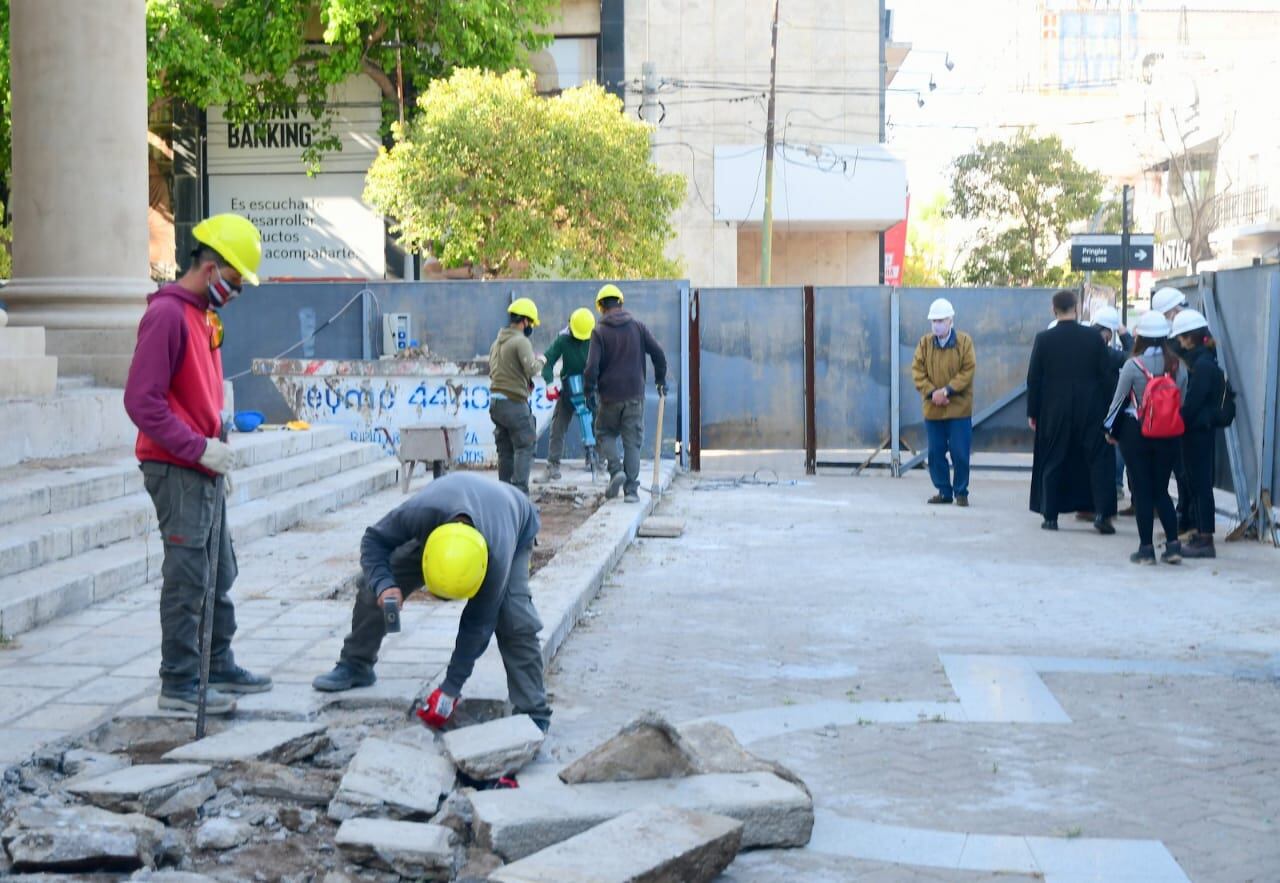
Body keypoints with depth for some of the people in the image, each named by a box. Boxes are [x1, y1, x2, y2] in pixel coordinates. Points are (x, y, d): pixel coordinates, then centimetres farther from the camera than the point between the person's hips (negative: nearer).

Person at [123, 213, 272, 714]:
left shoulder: (204, 315, 14)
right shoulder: (167, 315, -16)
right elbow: (141, 400, -20)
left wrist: (216, 429, 9)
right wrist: (198, 448, -20)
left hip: (203, 470, 10)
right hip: (176, 470, -10)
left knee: (219, 575, 16)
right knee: (187, 576, -5)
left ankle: (218, 668, 27)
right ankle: (179, 684, 2)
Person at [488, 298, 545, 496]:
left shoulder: (497, 342, 16)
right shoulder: (521, 341, -11)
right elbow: (531, 369, -20)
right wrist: (540, 361, 1)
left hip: (495, 400, 8)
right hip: (514, 402, -8)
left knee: (505, 450, 13)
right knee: (525, 448, -6)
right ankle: (519, 490, -15)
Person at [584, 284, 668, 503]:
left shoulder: (600, 332, -5)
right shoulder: (637, 327, 4)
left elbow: (592, 365, -12)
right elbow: (658, 353, 2)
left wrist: (590, 387, 3)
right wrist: (661, 380, 15)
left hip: (610, 395, -2)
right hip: (635, 395, 2)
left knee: (605, 433, 18)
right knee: (632, 441, 6)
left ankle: (616, 470, -6)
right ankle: (631, 489, 2)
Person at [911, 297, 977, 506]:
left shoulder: (964, 341, -2)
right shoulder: (925, 343, 5)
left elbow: (968, 370, -7)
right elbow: (917, 371, 1)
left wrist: (947, 391, -17)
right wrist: (931, 392, -13)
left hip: (959, 408, -3)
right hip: (932, 408, 3)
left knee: (960, 453, -2)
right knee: (936, 453, 5)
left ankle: (961, 492, 9)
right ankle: (944, 491, 16)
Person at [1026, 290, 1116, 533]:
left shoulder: (1043, 339, -4)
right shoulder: (1094, 337, -3)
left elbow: (1033, 379, -2)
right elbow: (1106, 375, -1)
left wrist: (1032, 413, 6)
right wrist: (1107, 410, 7)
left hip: (1054, 412, 0)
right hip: (1090, 411, 0)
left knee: (1052, 463, 8)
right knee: (1097, 460, 5)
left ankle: (1050, 515, 9)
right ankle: (1102, 513, -4)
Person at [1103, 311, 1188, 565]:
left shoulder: (1133, 365, -11)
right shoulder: (1178, 365, -1)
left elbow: (1119, 399, -5)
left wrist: (1110, 429, 8)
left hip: (1136, 432, -3)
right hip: (1169, 434, 3)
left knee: (1142, 491, 3)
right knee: (1161, 490, 13)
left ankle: (1146, 548, 4)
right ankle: (1173, 544, 2)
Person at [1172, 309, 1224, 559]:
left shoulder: (1202, 365, -18)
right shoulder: (1204, 360, 12)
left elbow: (1191, 403, -21)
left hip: (1197, 432, -10)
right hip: (1202, 429, 10)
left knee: (1199, 483, -6)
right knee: (1197, 482, 14)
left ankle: (1205, 541, -3)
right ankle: (1200, 534, 22)